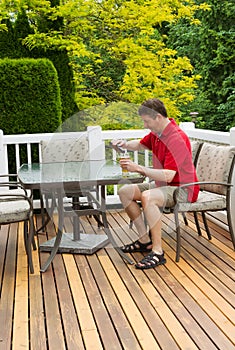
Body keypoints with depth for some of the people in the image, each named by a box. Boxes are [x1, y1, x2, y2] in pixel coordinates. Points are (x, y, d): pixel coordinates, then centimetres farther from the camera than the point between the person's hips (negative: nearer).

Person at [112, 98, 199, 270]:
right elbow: (141, 144, 28)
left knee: (148, 197, -36)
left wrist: (139, 168, -30)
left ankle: (157, 252, -30)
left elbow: (168, 176, -32)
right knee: (125, 192, 3)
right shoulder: (156, 133, 5)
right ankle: (145, 240, 3)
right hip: (162, 185, 10)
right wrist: (125, 144, 6)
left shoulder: (176, 138, -25)